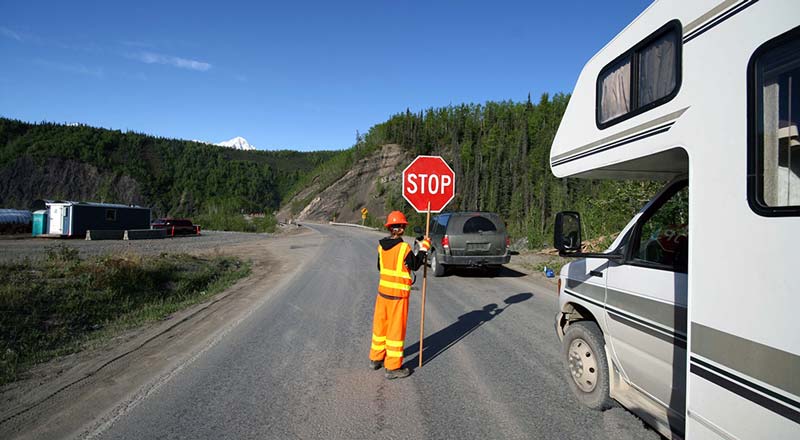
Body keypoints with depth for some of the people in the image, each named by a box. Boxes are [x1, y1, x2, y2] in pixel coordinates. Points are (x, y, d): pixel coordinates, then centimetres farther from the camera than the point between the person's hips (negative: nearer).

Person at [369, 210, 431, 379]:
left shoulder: (381, 246, 1)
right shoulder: (404, 247, -18)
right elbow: (415, 265, -5)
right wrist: (424, 248, 3)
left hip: (383, 289, 6)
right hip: (398, 293, -6)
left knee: (380, 324, 18)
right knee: (396, 329, 3)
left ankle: (376, 358, 33)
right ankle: (393, 367, 11)